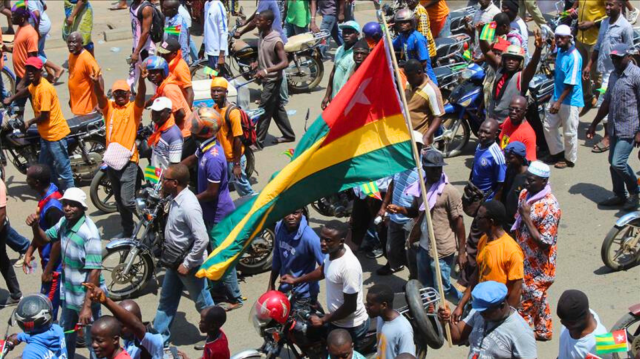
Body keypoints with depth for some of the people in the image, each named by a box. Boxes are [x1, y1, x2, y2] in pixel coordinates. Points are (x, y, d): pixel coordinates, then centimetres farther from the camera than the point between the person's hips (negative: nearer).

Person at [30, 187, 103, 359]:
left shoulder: (89, 233, -26)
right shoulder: (64, 222, -2)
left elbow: (95, 271, -29)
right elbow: (43, 239, 15)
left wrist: (87, 306, -31)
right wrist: (35, 226, -7)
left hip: (87, 295, -8)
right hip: (69, 292, 8)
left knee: (93, 339, 4)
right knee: (65, 335, 27)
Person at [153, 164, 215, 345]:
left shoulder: (188, 206, -29)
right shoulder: (176, 198, -1)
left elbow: (202, 239, -31)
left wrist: (187, 264, -23)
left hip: (189, 263, -9)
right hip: (174, 261, 9)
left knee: (203, 303, 10)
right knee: (166, 300, 19)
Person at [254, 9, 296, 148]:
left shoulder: (276, 41, -22)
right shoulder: (262, 36, 3)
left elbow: (285, 63, -27)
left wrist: (266, 70, -36)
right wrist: (258, 67, 8)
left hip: (273, 80, -8)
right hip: (266, 79, 8)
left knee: (264, 110, -4)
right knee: (277, 108, 17)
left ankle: (258, 141, 3)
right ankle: (288, 135, 28)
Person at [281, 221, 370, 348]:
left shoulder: (349, 267, -34)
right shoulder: (333, 251, -8)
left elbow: (350, 306, -28)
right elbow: (323, 270, 16)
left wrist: (323, 320, -18)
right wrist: (296, 280, 14)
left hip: (351, 327, -9)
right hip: (336, 321, 9)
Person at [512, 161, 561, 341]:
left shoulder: (549, 207, -28)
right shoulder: (525, 194, -3)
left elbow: (545, 243, -27)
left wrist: (527, 218, -30)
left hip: (538, 266, -8)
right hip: (524, 260, 8)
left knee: (526, 302, 4)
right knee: (538, 298, 24)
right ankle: (543, 331, 41)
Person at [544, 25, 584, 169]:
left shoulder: (574, 57, -21)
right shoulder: (560, 51, 6)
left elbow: (571, 83, -24)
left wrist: (559, 102, -26)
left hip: (570, 101, -9)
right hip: (557, 97, 9)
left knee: (569, 132, 5)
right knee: (548, 126, 14)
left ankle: (569, 159, 21)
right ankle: (557, 152, 31)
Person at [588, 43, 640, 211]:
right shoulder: (614, 75, 13)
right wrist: (594, 124, 20)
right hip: (614, 127, 8)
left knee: (618, 163, -11)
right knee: (613, 163, 12)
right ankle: (619, 195, 26)